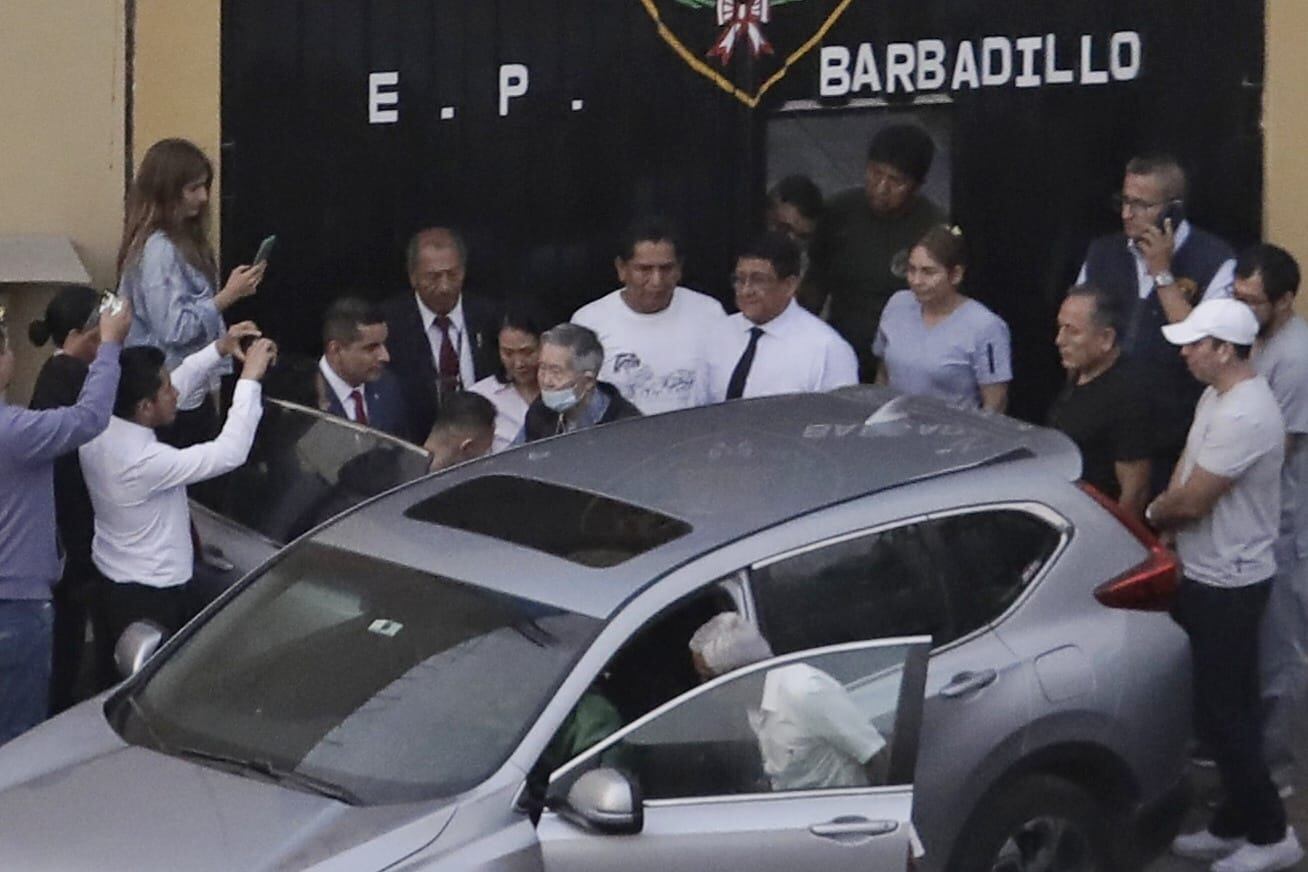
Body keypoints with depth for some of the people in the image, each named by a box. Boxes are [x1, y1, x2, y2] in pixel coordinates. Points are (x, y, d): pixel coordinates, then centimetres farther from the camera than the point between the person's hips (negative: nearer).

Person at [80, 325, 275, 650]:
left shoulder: (99, 430, -8)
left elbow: (176, 383, 5)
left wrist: (219, 350, -1)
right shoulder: (145, 462, -33)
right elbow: (229, 453, -30)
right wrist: (249, 379, -25)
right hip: (152, 597, -8)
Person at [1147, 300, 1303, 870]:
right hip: (1206, 575, 10)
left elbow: (1190, 501, -23)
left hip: (1227, 587, -10)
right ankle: (1234, 824, 27)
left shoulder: (1244, 417, -27)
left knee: (1222, 715, -2)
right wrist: (1166, 513, -5)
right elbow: (1185, 477, 14)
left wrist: (1152, 514, -3)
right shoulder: (1217, 397, 7)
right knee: (1217, 709, 16)